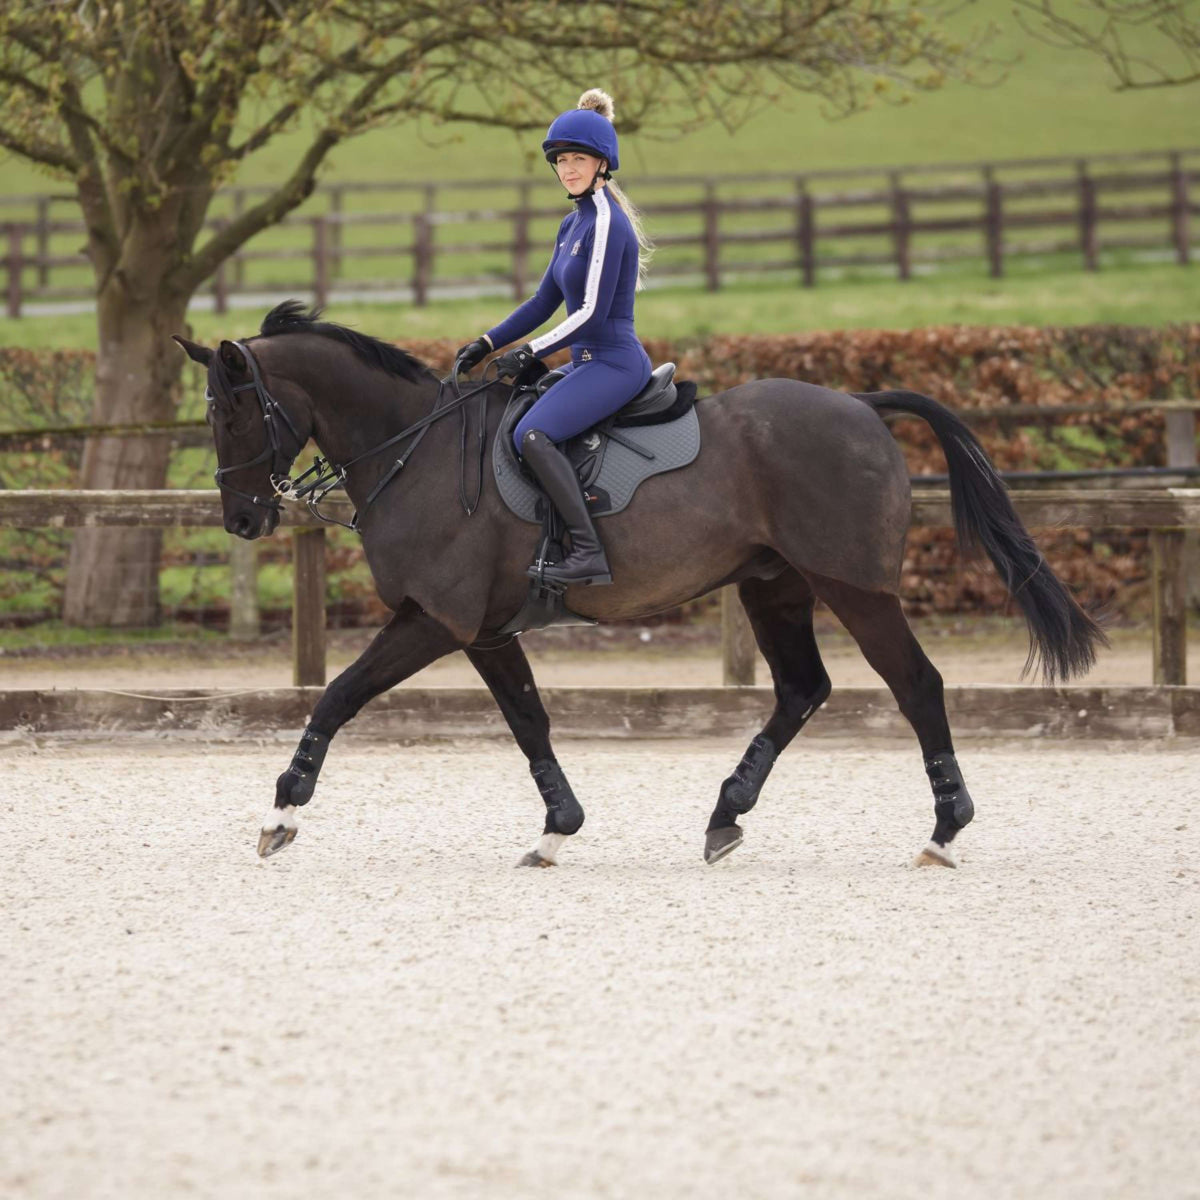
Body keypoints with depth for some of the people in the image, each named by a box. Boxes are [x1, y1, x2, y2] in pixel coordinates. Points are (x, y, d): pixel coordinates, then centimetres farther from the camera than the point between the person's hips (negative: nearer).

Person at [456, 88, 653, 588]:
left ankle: (589, 554, -32)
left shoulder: (606, 223, -14)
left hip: (614, 362, -11)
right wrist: (487, 344, 11)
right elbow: (543, 303, 20)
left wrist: (529, 353, -13)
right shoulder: (574, 225, 16)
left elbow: (591, 313, -19)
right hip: (587, 363, 11)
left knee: (532, 434, -29)